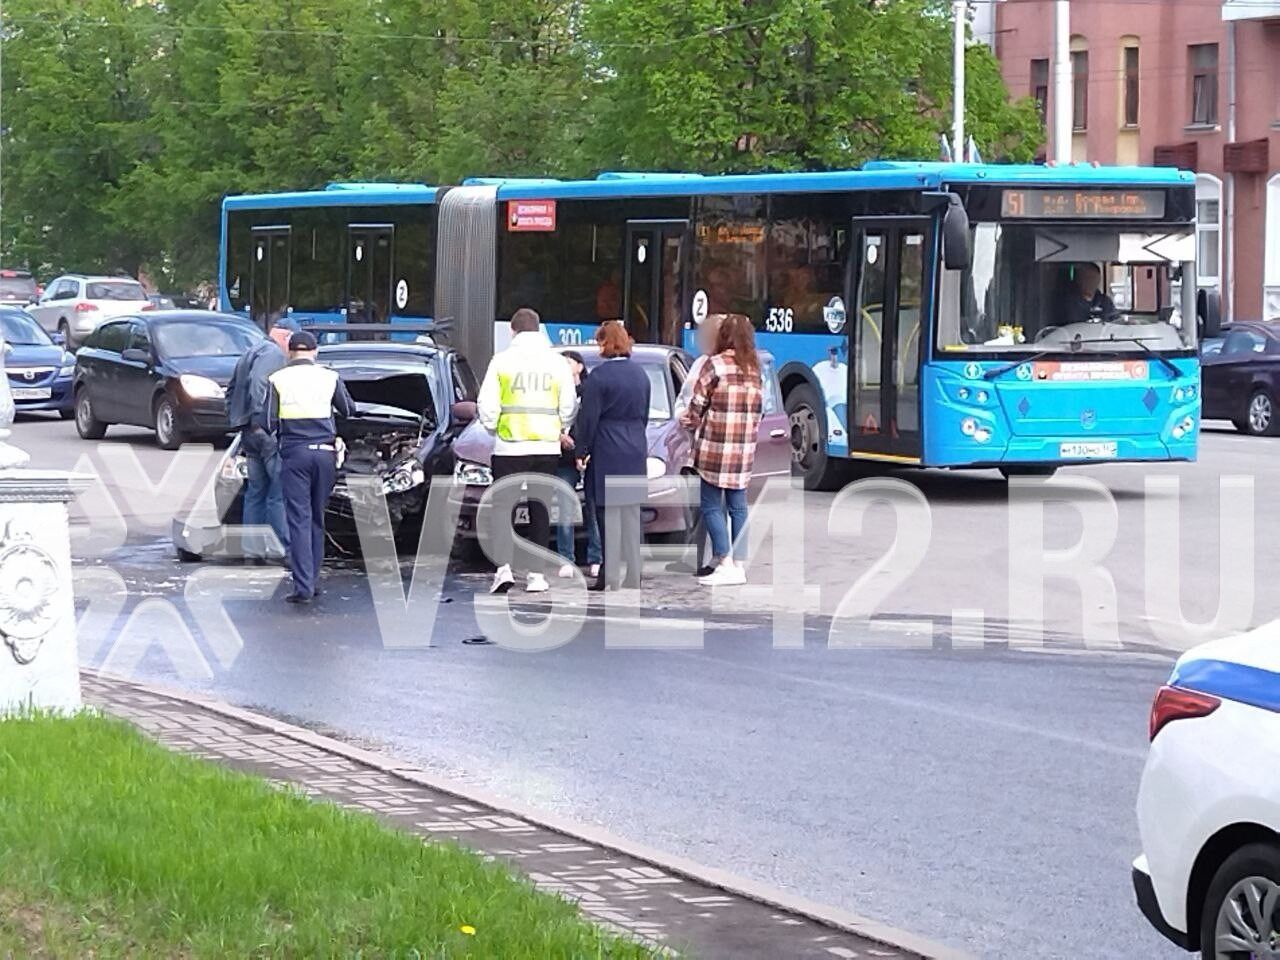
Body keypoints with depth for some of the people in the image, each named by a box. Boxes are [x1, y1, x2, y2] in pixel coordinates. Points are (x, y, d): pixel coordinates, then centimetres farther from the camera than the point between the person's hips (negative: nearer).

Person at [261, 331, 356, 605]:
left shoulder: (278, 379, -1)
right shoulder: (329, 377, 3)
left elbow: (269, 423, -2)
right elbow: (349, 410, 15)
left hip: (294, 453, -2)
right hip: (325, 452, 2)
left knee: (299, 518, -3)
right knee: (317, 518, 15)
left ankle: (303, 586, -11)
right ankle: (312, 580, 19)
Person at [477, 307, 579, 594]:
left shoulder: (502, 361, -4)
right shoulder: (557, 363, 3)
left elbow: (486, 407, -6)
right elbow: (569, 407, 5)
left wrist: (494, 429, 12)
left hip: (510, 446, -2)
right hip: (547, 448, 2)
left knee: (504, 508, 1)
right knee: (540, 511, 10)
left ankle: (504, 567, -15)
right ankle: (535, 574, 9)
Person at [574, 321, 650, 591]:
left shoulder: (600, 375, -13)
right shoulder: (640, 374, 8)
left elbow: (589, 417, -12)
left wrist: (582, 450, -5)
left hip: (606, 451, -6)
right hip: (636, 448, 6)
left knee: (608, 512, -3)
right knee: (631, 513, 9)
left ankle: (610, 574, -4)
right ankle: (633, 574, 10)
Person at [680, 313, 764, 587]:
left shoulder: (716, 365, -9)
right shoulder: (755, 369, 8)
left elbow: (698, 403, -4)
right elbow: (760, 410, 11)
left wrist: (689, 421, 15)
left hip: (716, 447, -6)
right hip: (746, 449, 6)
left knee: (712, 506, 0)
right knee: (738, 506, 10)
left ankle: (725, 564, -6)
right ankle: (739, 564, 10)